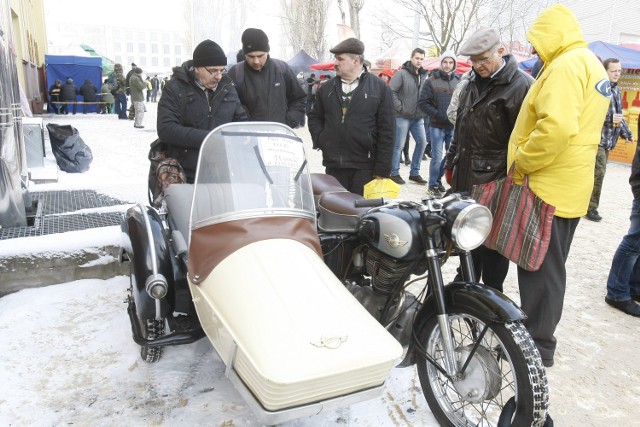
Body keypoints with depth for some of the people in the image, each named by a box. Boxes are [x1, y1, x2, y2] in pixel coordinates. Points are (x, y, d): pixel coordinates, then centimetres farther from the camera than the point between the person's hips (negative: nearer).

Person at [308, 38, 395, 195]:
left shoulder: (379, 87, -2)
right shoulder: (327, 88, 9)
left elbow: (387, 130, -5)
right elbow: (315, 117, 20)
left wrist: (382, 169, -9)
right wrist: (320, 140, 0)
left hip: (364, 167, -3)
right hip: (333, 165, 4)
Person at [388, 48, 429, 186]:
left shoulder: (423, 75, 10)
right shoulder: (402, 73, -9)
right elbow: (391, 91, -15)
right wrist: (400, 107, -15)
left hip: (418, 117, 6)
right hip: (402, 116, -6)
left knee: (422, 142, 6)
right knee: (399, 145, -1)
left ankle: (414, 173, 18)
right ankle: (394, 173, 11)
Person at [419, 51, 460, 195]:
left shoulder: (459, 81, 7)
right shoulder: (432, 81, -2)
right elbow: (423, 102, -6)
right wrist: (437, 114, -14)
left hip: (454, 126, 4)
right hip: (437, 126, -4)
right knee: (437, 157, -4)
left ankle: (438, 178, 30)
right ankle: (433, 185, 10)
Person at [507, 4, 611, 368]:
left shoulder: (566, 64, -16)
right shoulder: (591, 64, 17)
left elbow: (555, 127, -30)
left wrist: (520, 164, -17)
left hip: (547, 187, -10)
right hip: (571, 186, 10)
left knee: (539, 269, -1)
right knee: (551, 268, 18)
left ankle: (538, 348, 11)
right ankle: (539, 335, 31)